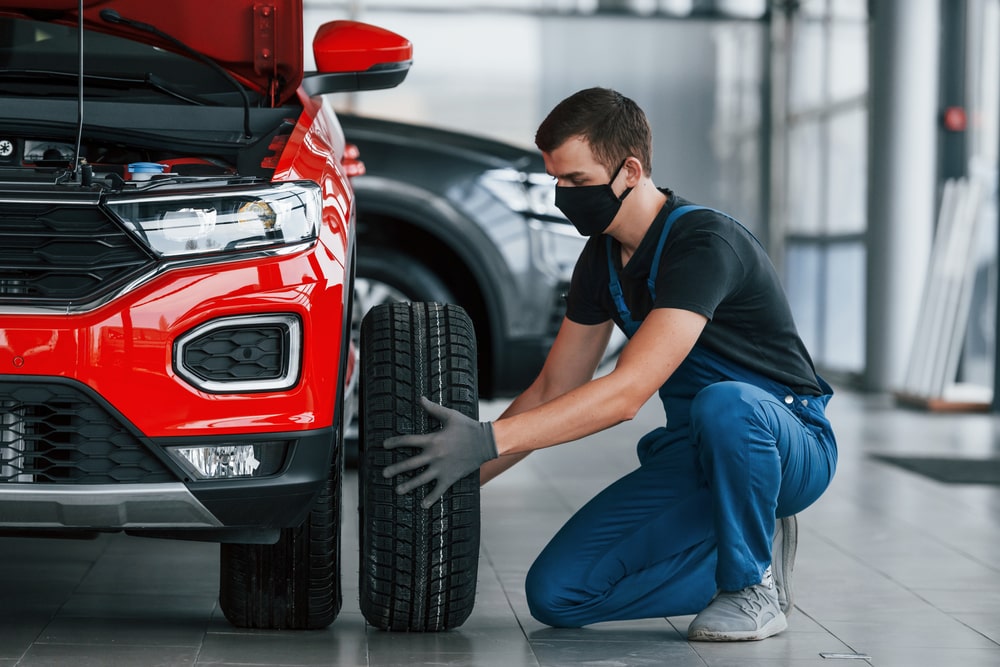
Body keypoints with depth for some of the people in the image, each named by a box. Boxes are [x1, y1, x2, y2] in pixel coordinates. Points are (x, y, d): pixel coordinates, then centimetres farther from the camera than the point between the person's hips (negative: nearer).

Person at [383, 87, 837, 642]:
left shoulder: (704, 243, -25)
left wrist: (489, 439, -38)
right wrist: (461, 475, 1)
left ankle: (753, 585, -17)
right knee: (555, 595, -10)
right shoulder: (603, 257, 3)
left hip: (789, 447, -7)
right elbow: (552, 392, 10)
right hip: (690, 458, 7)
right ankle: (749, 550, 4)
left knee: (722, 405, -43)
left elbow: (626, 393, -34)